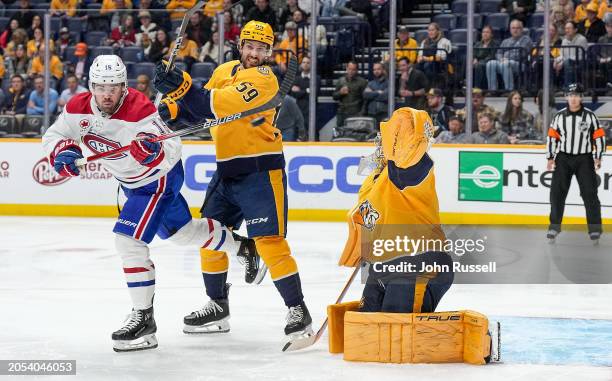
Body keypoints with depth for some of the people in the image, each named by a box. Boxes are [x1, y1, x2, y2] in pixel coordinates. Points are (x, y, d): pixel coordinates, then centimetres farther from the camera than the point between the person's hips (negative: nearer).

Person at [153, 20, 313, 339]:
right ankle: (217, 307, 25)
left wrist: (182, 86, -40)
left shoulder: (264, 79, -15)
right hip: (227, 169, 8)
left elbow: (220, 105, -29)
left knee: (269, 240, -14)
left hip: (260, 170, -8)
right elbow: (199, 109, 13)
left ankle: (298, 310, -5)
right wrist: (173, 108, -8)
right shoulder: (224, 71, 10)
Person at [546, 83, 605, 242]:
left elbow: (599, 136, -1)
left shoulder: (590, 115, -3)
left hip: (584, 159, -2)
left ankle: (595, 227, 3)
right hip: (563, 158, 2)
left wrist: (597, 158, -7)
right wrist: (550, 158, 3)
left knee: (589, 192, -5)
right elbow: (552, 137, 8)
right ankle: (555, 226, 7)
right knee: (557, 192, -3)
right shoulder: (559, 116, 2)